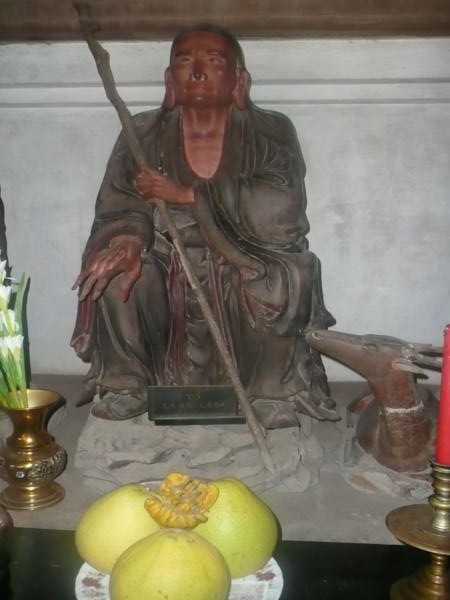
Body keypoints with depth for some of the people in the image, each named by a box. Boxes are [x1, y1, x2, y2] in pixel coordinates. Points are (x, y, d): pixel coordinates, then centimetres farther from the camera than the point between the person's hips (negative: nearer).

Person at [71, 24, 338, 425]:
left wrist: (185, 195, -22)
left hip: (246, 287, -1)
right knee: (113, 273, -25)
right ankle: (125, 384, -1)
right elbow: (120, 209, -4)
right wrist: (129, 239, -30)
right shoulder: (143, 135, 0)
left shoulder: (271, 134, -6)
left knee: (286, 275, -31)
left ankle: (271, 391, -7)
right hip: (167, 289, 2)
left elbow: (281, 211, -21)